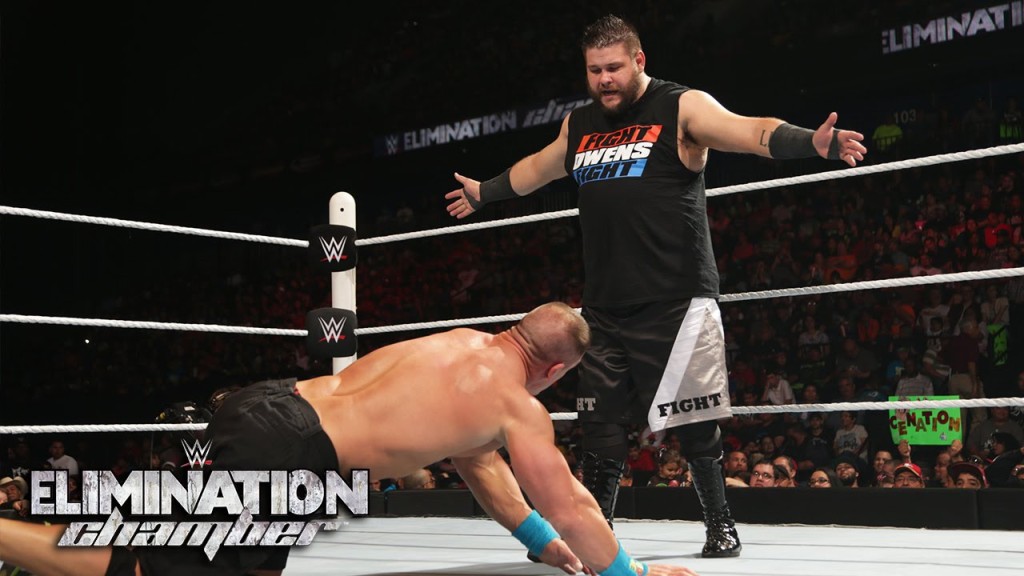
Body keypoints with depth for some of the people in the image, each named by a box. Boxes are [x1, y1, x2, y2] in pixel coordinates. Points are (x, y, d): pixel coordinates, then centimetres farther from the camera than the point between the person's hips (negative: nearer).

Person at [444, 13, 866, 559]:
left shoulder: (682, 108, -3)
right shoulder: (579, 125, 16)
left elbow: (751, 132, -19)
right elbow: (537, 169, 35)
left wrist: (813, 141, -37)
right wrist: (483, 192, 48)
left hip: (676, 303, -6)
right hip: (605, 309, 6)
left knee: (695, 425, -2)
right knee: (599, 425, 10)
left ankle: (721, 526, 13)